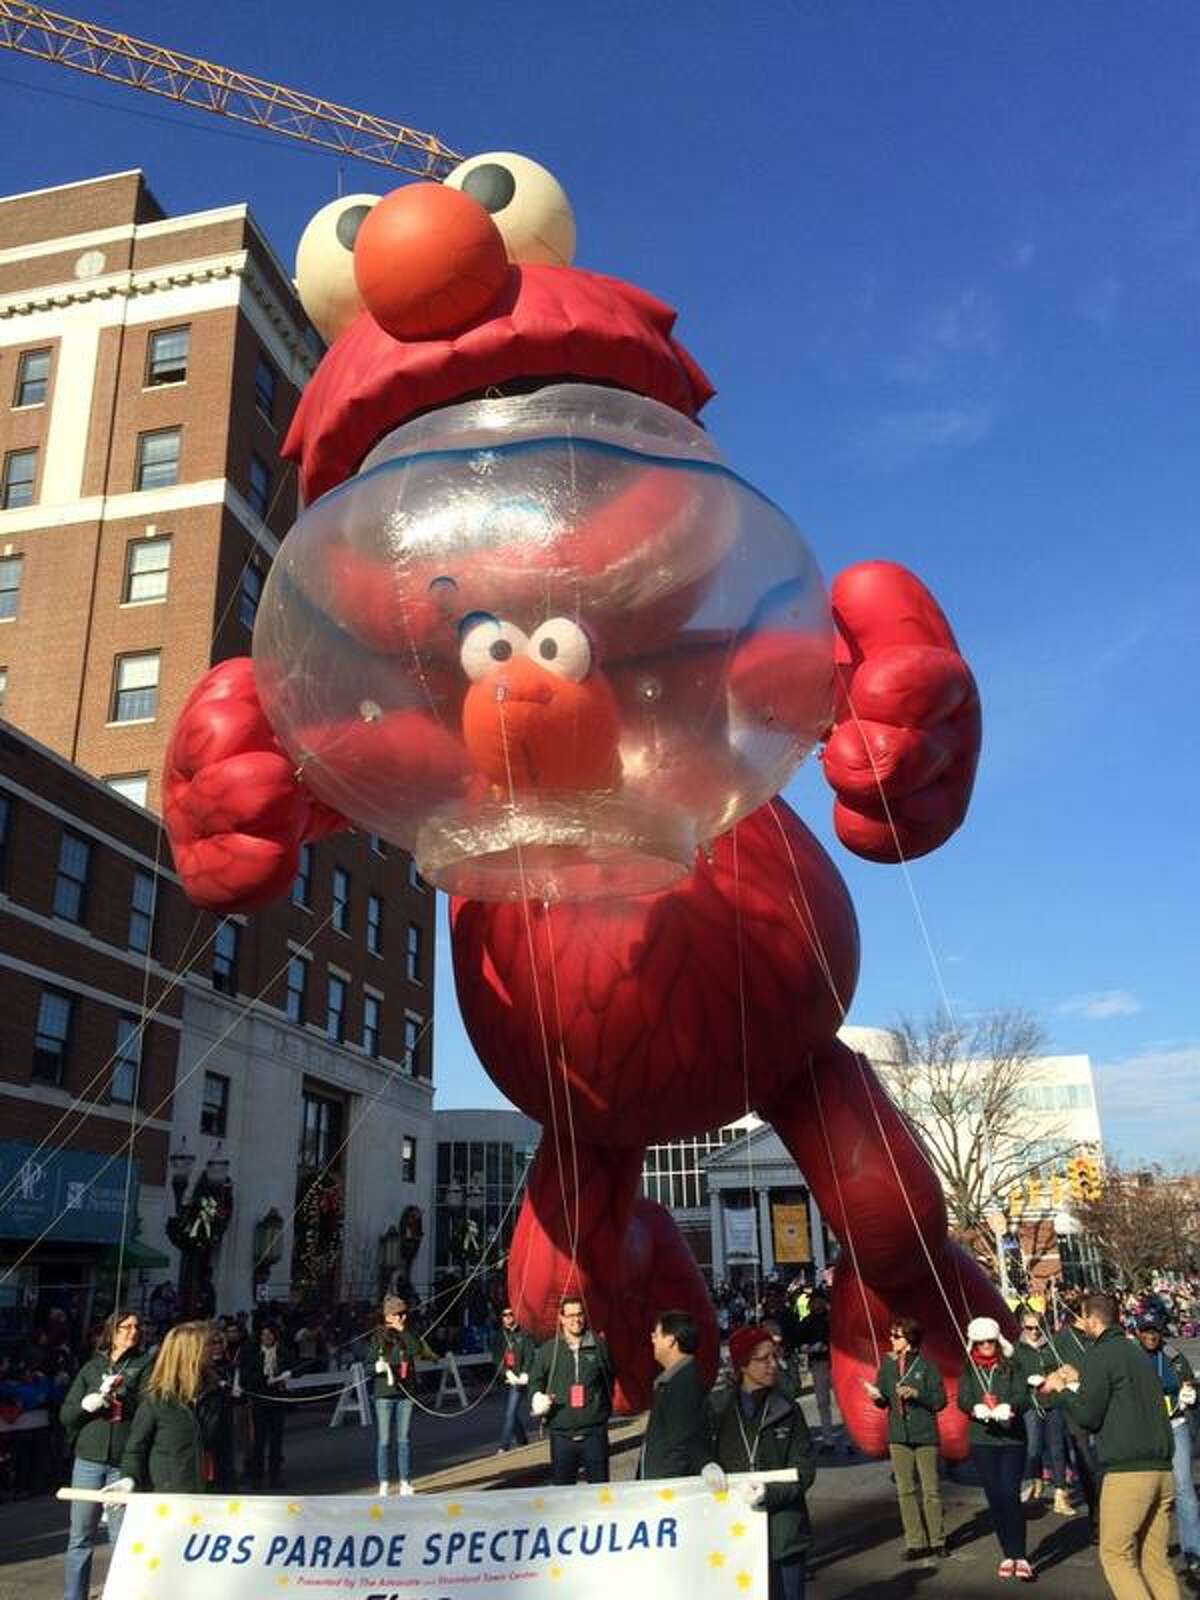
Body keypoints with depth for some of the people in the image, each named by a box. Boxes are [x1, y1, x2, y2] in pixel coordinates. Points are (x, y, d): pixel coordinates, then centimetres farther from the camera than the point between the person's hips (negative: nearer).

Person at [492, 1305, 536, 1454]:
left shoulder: (524, 1336, -2)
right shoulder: (499, 1337, 7)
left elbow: (529, 1356, -8)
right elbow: (497, 1358, -1)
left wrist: (524, 1374, -21)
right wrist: (508, 1373, -15)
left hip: (520, 1380, -4)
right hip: (506, 1380, 5)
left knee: (510, 1413, -9)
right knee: (512, 1413, 14)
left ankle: (504, 1446, -5)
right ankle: (523, 1440, 33)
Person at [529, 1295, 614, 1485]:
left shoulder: (599, 1345, 2)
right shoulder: (548, 1349, 1)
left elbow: (610, 1380, 12)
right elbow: (535, 1382, 10)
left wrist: (604, 1409, 7)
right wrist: (538, 1399, -9)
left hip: (594, 1431, 0)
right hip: (561, 1432, 0)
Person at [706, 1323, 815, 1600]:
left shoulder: (788, 1411, 4)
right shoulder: (715, 1407, 2)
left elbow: (804, 1470, 0)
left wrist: (769, 1493, -17)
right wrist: (707, 1466, -14)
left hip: (781, 1532, 1)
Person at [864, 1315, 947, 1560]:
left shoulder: (925, 1365, -8)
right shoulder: (887, 1364, 2)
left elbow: (940, 1400, -7)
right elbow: (883, 1402, 9)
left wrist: (916, 1394, -20)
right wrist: (878, 1397, -13)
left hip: (925, 1435, -3)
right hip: (898, 1436, 3)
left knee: (931, 1489, 5)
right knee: (905, 1491, 7)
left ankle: (937, 1540, 20)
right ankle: (915, 1542, 17)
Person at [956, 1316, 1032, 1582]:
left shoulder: (1011, 1368, 2)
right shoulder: (969, 1371, 6)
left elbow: (1023, 1397, -10)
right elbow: (962, 1399, -6)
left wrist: (1008, 1407, -32)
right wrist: (976, 1408, -29)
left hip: (1013, 1440, -2)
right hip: (982, 1442, 2)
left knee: (1010, 1495, -12)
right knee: (994, 1498, 6)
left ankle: (1020, 1557, -6)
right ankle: (1007, 1555, 18)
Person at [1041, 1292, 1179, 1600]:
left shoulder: (1100, 1356, -8)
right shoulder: (1138, 1353, 15)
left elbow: (1088, 1416, -10)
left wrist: (1060, 1392, 6)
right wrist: (1079, 1381, 30)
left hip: (1126, 1472, -7)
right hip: (1162, 1471, 7)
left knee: (1116, 1555, 2)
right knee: (1155, 1559, 11)